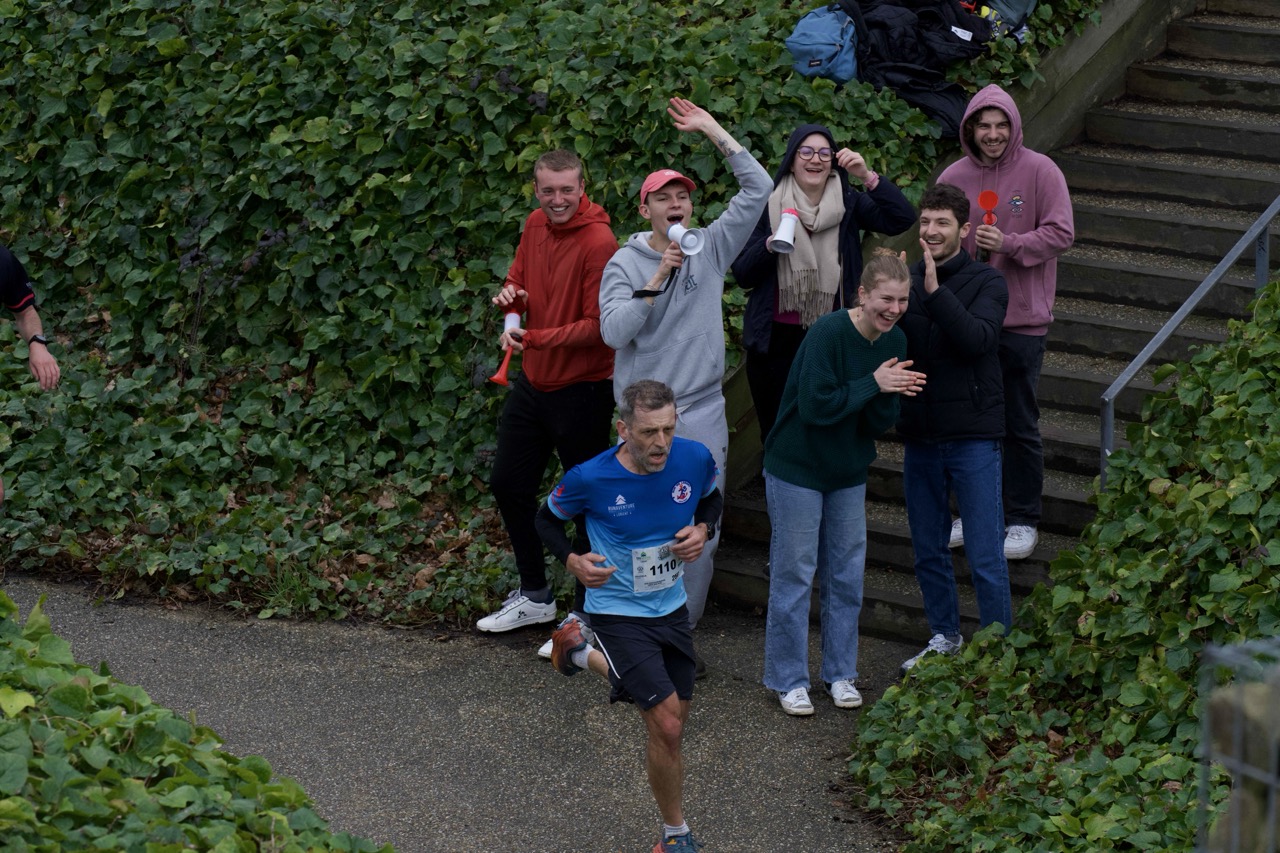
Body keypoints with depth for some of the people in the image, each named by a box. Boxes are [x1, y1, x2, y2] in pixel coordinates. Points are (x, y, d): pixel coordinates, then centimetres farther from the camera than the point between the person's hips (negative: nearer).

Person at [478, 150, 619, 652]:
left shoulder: (598, 243, -20)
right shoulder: (536, 225, 2)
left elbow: (598, 326, -21)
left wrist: (534, 338, -25)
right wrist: (509, 296, -8)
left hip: (581, 389, -8)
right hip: (532, 384, 8)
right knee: (509, 484, 17)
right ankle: (535, 596, 35)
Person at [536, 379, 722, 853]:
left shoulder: (694, 458, -13)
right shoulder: (591, 478, -23)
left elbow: (711, 498, 11)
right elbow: (547, 518, -2)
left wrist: (703, 530, -11)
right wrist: (573, 560, -19)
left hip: (672, 607, 5)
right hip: (618, 614, -5)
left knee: (673, 721, 20)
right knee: (667, 726, -14)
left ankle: (580, 652, 44)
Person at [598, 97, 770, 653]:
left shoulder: (712, 248, 7)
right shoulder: (626, 263, 0)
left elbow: (757, 190, 1)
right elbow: (613, 331, -12)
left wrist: (713, 130, -1)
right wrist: (657, 281, -17)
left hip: (703, 414, 3)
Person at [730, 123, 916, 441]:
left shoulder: (848, 204, 2)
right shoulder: (768, 205, -1)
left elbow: (903, 219, -12)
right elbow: (742, 275, -5)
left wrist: (868, 176, -21)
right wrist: (772, 244, -22)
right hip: (776, 340, -1)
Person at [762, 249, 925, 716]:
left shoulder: (894, 341, -2)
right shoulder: (828, 333, -22)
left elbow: (881, 422, -1)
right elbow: (815, 405, -26)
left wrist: (889, 393, -22)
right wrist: (873, 384, -24)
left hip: (849, 472, 6)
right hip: (797, 468, -6)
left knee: (846, 576, 12)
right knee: (794, 574, 1)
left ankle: (841, 673, 26)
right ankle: (788, 680, 13)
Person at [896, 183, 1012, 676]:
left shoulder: (987, 283, -4)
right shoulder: (906, 282, 7)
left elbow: (978, 339, -21)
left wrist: (935, 290, -27)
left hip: (973, 437, -4)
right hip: (920, 436, 4)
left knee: (985, 558, -2)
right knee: (928, 552, 14)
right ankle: (944, 638, 29)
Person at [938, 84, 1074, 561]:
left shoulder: (1039, 172, -7)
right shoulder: (954, 177, 3)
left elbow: (1061, 234, -10)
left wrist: (1009, 244, -22)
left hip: (1022, 319, -4)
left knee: (1019, 424, 4)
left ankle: (1023, 519, 15)